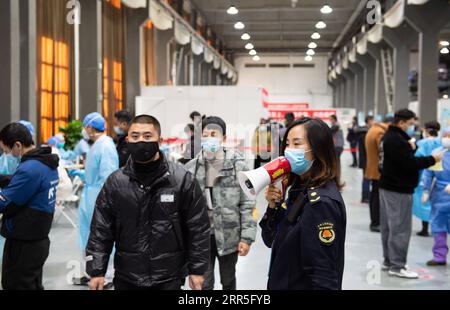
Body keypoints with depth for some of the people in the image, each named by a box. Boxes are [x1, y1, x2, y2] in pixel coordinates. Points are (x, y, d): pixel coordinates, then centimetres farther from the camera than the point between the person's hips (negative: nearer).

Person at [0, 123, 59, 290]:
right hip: (39, 239, 9)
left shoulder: (29, 169, -24)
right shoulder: (47, 162, 6)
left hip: (23, 244, -9)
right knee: (33, 285, 19)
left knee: (16, 285, 3)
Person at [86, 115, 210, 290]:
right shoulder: (115, 182, 0)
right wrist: (96, 272, -2)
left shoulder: (182, 180, -6)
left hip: (168, 279, -2)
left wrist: (197, 270, -2)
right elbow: (100, 230, 3)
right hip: (126, 279, 2)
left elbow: (198, 228, -2)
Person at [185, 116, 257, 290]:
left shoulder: (237, 165, -7)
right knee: (204, 284, 6)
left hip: (229, 235, -1)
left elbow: (247, 204, -7)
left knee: (228, 281, 17)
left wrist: (247, 237, -11)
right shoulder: (192, 168, -1)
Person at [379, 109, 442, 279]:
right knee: (400, 228, -6)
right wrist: (432, 159, -13)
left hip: (388, 186, 11)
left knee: (389, 226, 14)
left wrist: (411, 147, -3)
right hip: (399, 190, -11)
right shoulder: (396, 139, -19)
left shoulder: (389, 137, 14)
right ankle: (397, 266, -2)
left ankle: (389, 261, 22)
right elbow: (410, 164, -23)